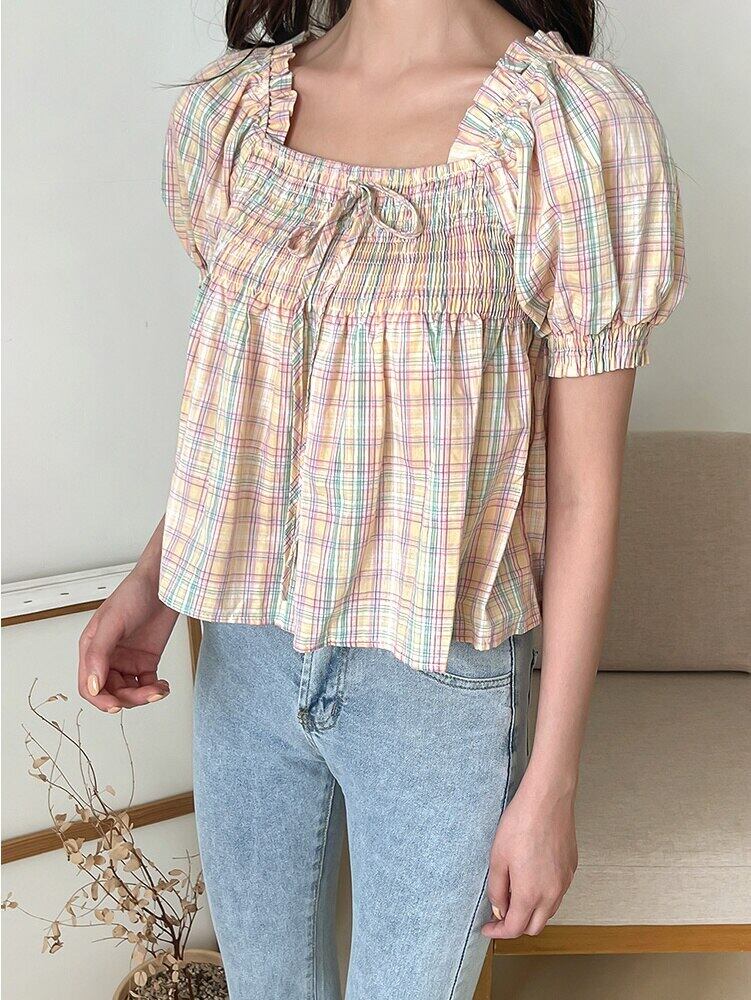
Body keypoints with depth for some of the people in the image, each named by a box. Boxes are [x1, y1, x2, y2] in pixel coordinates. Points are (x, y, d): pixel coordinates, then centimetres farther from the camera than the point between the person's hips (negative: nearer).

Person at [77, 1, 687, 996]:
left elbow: (584, 487, -12)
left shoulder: (582, 123, -15)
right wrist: (151, 579, -6)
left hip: (442, 688, -4)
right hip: (244, 661, 5)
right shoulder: (223, 111, 0)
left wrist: (552, 783, -9)